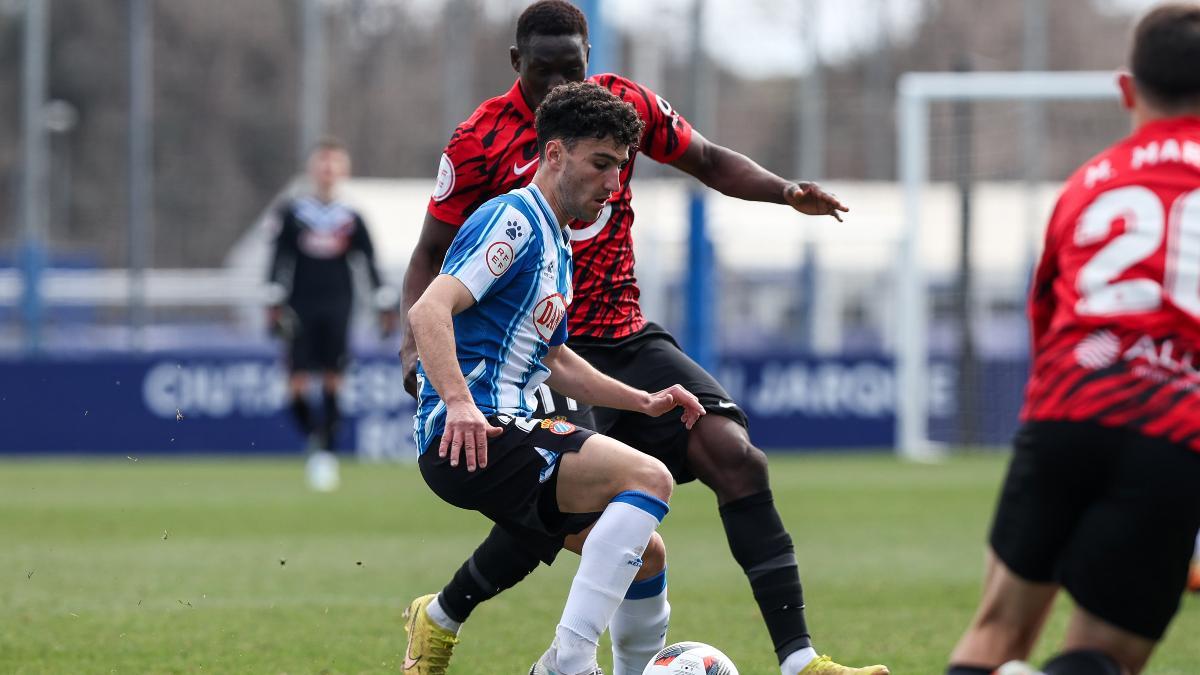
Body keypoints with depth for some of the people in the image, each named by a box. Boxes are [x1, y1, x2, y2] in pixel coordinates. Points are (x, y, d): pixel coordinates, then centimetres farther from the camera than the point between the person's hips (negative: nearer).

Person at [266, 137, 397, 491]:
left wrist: (386, 306, 4)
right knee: (297, 383, -6)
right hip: (301, 306, 0)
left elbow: (370, 264, 9)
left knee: (333, 379, -6)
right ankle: (313, 438, 17)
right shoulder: (292, 213, 4)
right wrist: (275, 303, -1)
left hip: (337, 305, 0)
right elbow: (280, 261, 5)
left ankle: (328, 450, -1)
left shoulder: (351, 219, 7)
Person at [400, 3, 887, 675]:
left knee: (735, 455, -13)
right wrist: (419, 338, -16)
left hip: (629, 338, 5)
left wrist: (785, 191, 0)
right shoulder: (481, 142, -7)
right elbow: (433, 254, 0)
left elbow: (709, 161, 17)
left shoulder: (622, 103, 4)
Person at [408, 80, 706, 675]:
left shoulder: (555, 244, 24)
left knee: (645, 555, 9)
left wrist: (643, 401, 24)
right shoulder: (513, 220, -9)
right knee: (648, 478, -24)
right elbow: (429, 310, -22)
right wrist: (459, 403, -35)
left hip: (508, 432, 10)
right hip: (464, 438, -10)